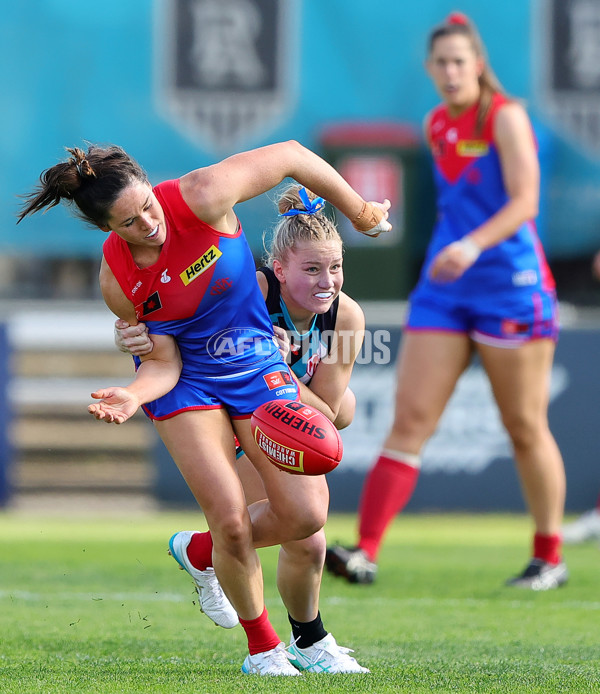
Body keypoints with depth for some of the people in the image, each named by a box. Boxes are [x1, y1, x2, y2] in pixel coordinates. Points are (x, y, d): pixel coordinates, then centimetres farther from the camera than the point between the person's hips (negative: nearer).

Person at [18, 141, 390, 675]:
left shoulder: (200, 197, -25)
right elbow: (163, 362, -12)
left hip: (256, 365, 1)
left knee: (306, 514, -10)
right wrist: (134, 395, -34)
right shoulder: (117, 280, -18)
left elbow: (291, 155, -13)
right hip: (186, 379, -1)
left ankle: (200, 550, 20)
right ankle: (262, 645, 11)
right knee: (231, 520, -16)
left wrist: (358, 210, -3)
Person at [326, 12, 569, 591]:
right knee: (410, 419, -5)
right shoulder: (436, 126, 11)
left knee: (525, 428, 3)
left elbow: (524, 200, -20)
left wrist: (474, 245, -33)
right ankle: (365, 553, -14)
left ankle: (549, 558, 17)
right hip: (444, 290, 6)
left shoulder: (505, 117, -9)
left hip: (510, 287, -6)